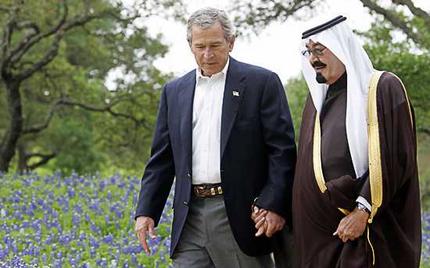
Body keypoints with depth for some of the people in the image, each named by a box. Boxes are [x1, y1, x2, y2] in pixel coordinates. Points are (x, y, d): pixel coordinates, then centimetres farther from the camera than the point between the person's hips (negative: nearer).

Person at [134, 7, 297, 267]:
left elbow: (282, 150, -4)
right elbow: (162, 158, 15)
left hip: (241, 214, -4)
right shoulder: (174, 91, 14)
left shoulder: (262, 83, 0)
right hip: (191, 216, 4)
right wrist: (146, 211, 7)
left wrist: (275, 206, -14)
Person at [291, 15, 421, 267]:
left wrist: (363, 210, -17)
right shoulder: (318, 97, 16)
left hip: (369, 229, -6)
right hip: (319, 227, 6)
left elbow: (393, 159, -13)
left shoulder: (383, 88, -5)